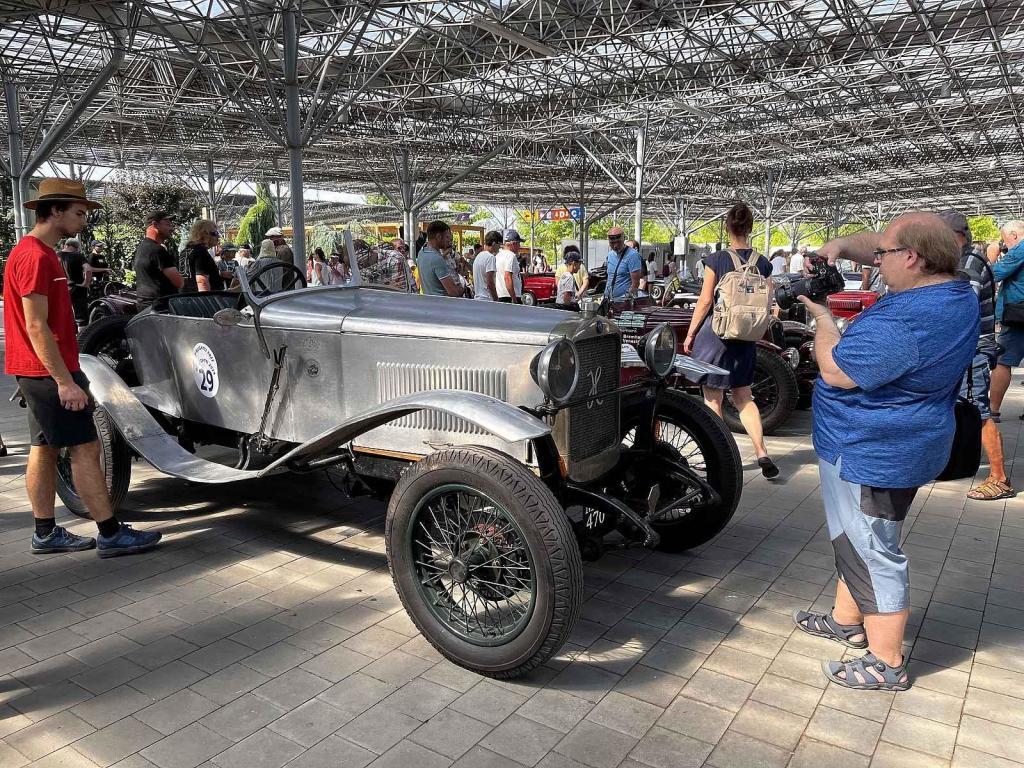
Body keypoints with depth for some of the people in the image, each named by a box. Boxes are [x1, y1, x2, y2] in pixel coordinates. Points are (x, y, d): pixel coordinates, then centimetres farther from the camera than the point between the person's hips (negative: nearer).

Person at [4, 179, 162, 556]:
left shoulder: (36, 252, 16)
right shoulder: (36, 257, -17)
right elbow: (36, 326, -21)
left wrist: (67, 373, 21)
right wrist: (65, 381, -23)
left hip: (42, 371, 10)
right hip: (49, 371, -10)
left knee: (44, 448, 12)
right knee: (85, 447, -7)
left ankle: (46, 533, 20)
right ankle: (111, 534, -2)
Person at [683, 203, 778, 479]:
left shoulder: (717, 260, -11)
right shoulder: (762, 263, 0)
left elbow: (705, 301, -10)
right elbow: (767, 305, 4)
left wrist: (690, 333, 0)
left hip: (715, 332, -4)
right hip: (746, 339, 4)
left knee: (713, 399, 8)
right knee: (743, 397, 16)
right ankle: (762, 453, 6)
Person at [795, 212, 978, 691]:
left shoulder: (899, 326, -31)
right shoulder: (955, 292, 1)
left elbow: (835, 370, -23)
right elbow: (896, 243, 14)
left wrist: (822, 318, -8)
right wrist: (839, 245, -2)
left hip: (871, 456, -10)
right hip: (887, 448, 11)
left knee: (872, 553, 2)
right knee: (857, 541, 24)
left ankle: (887, 665, 17)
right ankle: (847, 621, 40)